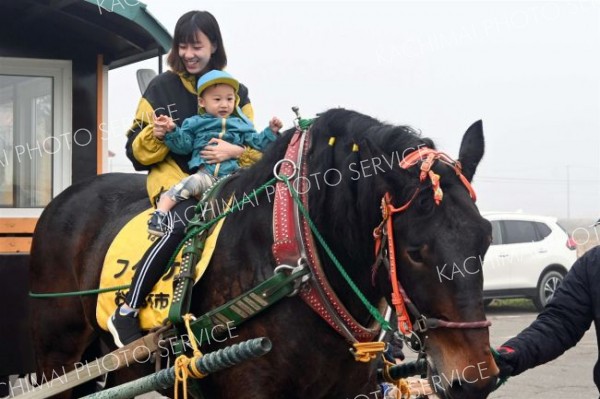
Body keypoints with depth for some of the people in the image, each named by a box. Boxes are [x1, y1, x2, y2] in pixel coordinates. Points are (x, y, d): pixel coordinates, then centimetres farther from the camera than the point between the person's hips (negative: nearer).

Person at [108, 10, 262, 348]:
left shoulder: (237, 92, 11)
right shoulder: (162, 87, 5)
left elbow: (256, 149, 7)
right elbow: (137, 152, 5)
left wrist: (235, 151, -16)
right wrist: (155, 136, -18)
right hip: (174, 176, -3)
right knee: (182, 223, -35)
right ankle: (126, 313, -30)